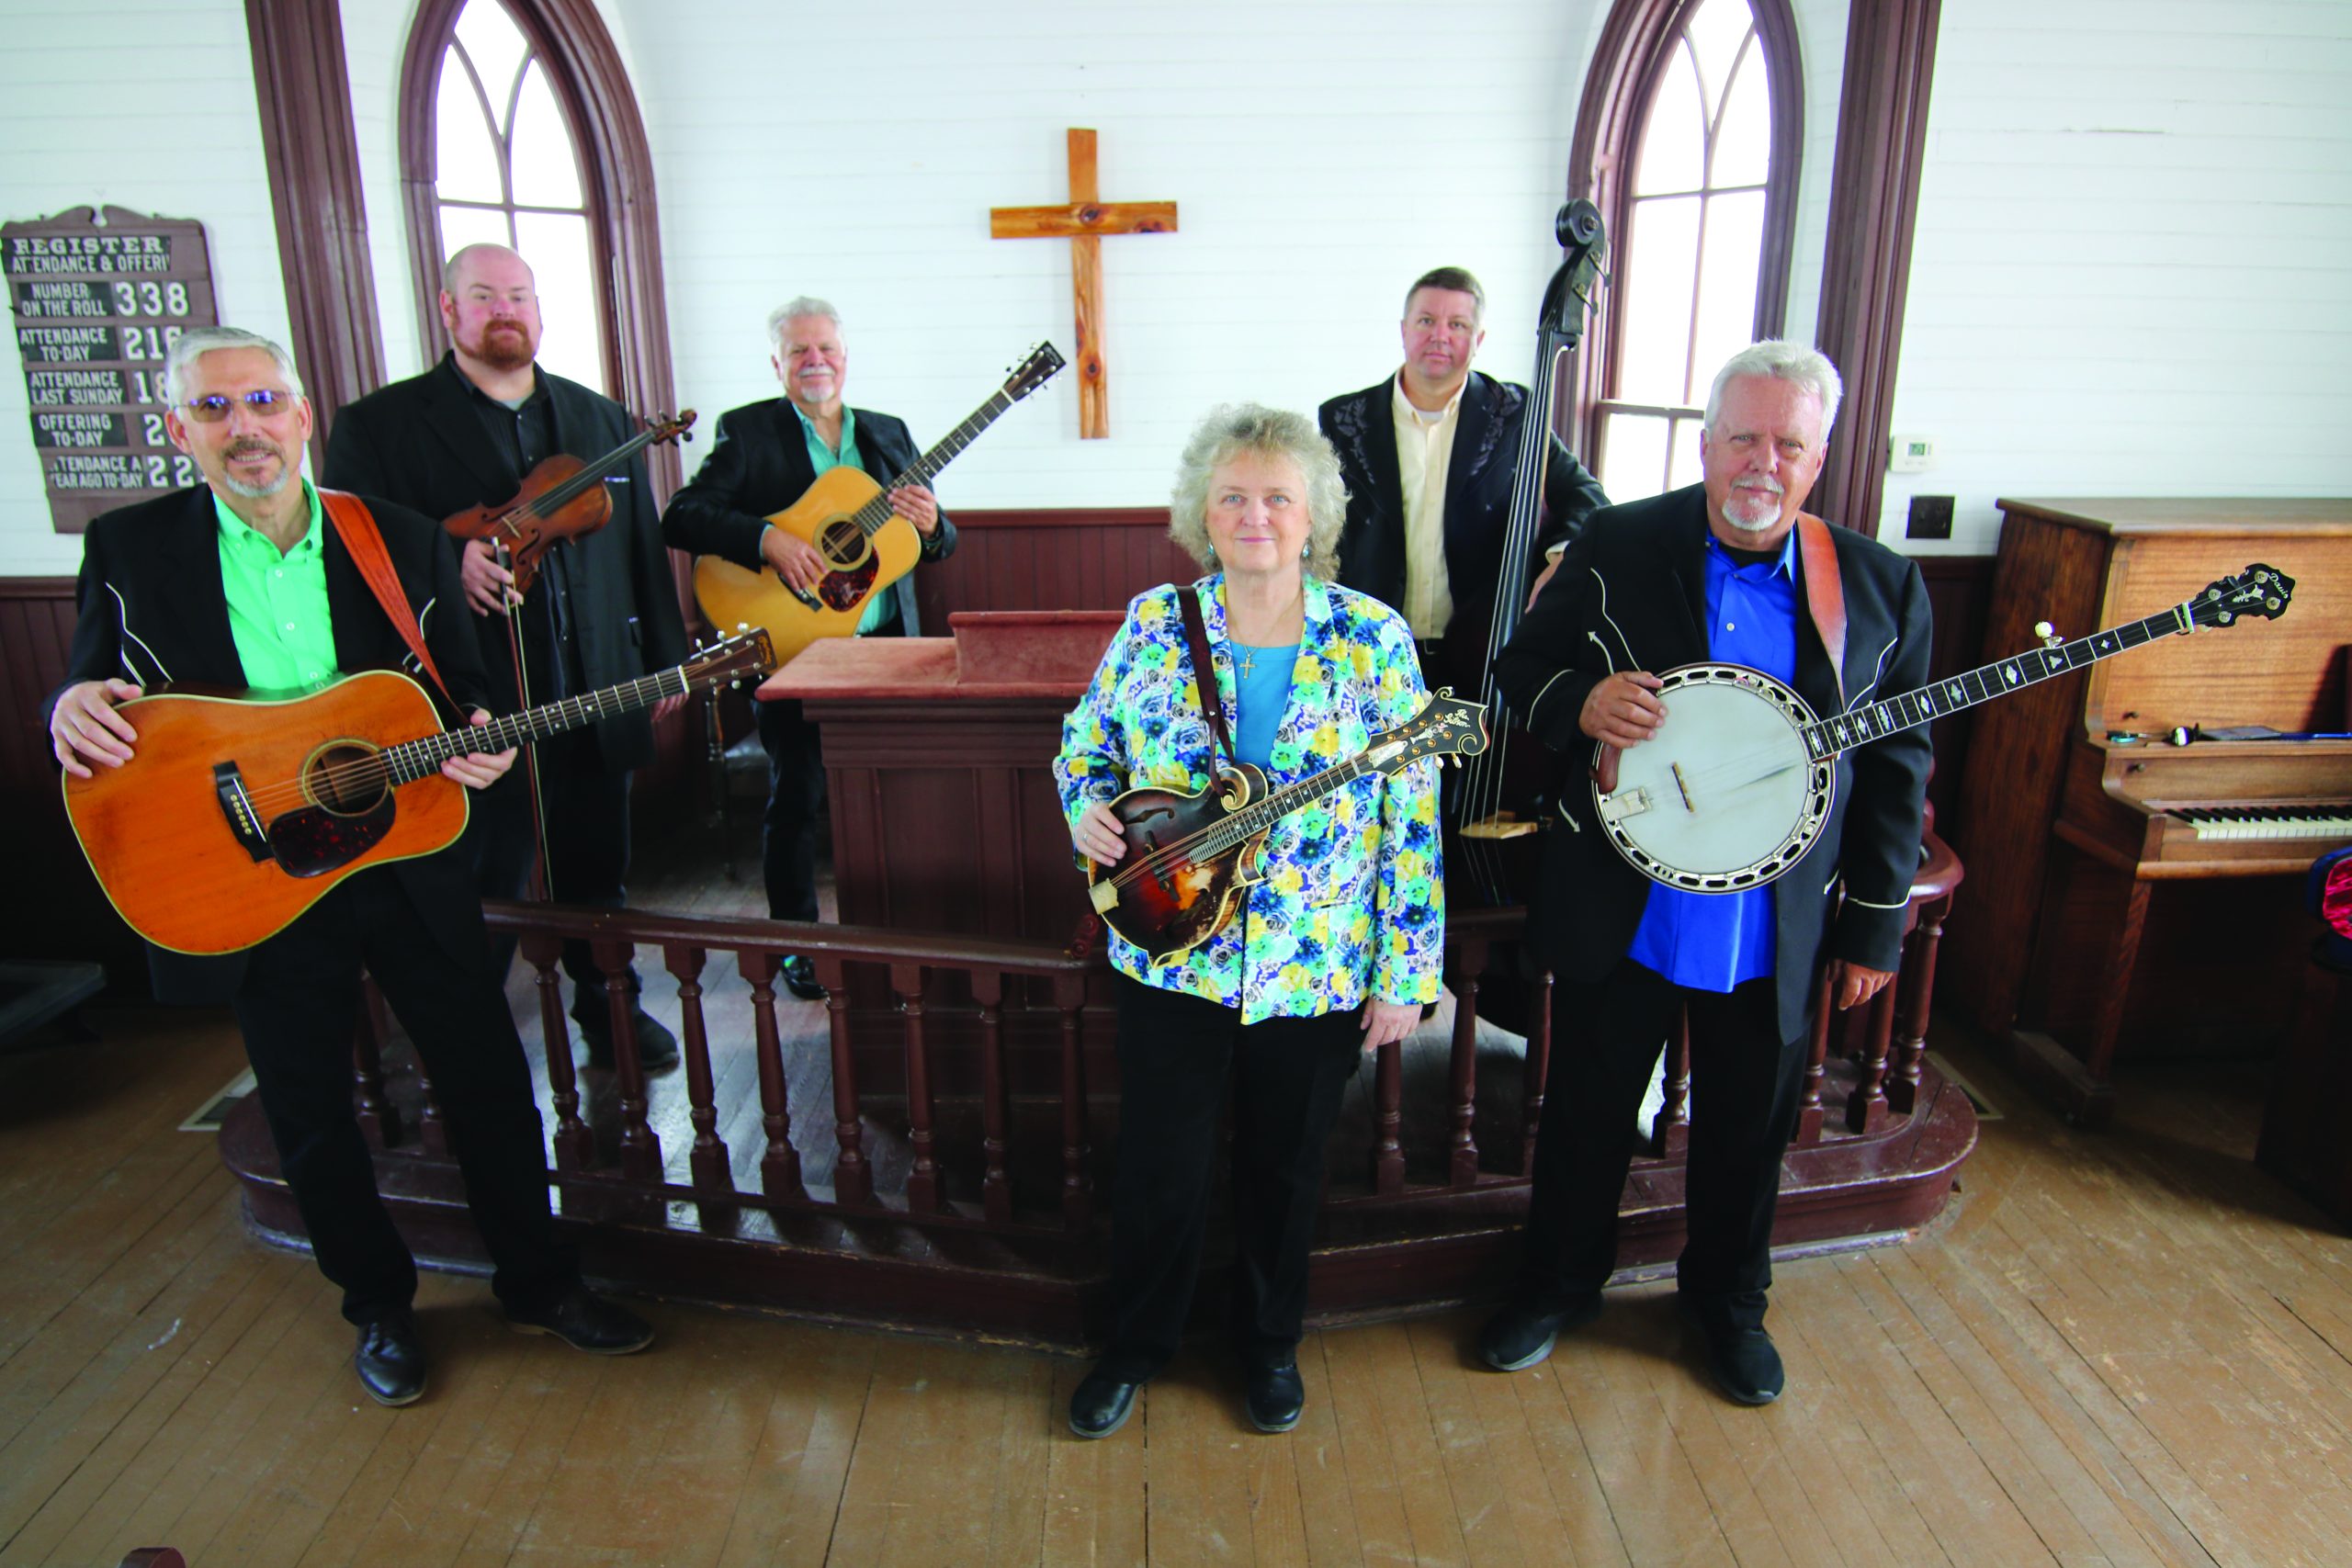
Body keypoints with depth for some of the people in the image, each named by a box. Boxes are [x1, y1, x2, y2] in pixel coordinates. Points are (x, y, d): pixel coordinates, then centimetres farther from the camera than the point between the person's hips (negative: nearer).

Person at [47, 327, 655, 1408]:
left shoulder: (403, 540, 2)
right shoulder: (130, 548, 0)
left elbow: (461, 683, 7)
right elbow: (93, 686, 4)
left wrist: (476, 741, -15)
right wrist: (73, 706, -20)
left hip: (407, 860, 1)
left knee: (488, 1076, 7)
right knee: (312, 1114, 12)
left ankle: (537, 1283, 28)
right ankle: (379, 1307, 35)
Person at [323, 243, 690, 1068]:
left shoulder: (603, 420, 14)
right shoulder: (379, 426, 0)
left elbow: (644, 550, 14)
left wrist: (665, 660, 11)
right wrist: (446, 562, -23)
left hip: (599, 701, 4)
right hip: (472, 711, -3)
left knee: (598, 874, 16)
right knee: (481, 896, 6)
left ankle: (610, 1006, 35)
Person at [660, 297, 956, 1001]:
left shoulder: (888, 435, 12)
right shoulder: (747, 431, 0)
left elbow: (937, 544, 12)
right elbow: (681, 518, -11)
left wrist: (930, 523, -11)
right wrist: (766, 539, -25)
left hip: (885, 648, 4)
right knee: (796, 799, 5)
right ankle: (799, 944, 19)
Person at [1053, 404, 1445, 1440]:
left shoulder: (1374, 638, -7)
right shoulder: (1155, 623, -3)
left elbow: (1411, 817, -6)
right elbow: (1083, 744, 9)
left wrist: (1406, 971, -7)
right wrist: (1089, 810, -14)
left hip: (1319, 972, 0)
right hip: (1169, 952, 1)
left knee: (1285, 1167, 17)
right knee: (1159, 1166, 11)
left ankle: (1269, 1341, 43)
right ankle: (1138, 1343, 38)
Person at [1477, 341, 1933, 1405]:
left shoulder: (1879, 588, -2)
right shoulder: (1615, 547, -6)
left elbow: (1895, 766, 3)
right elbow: (1520, 669, 1)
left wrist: (1875, 925, 4)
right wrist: (1579, 703, -23)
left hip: (1779, 933, 2)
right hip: (1621, 910, -1)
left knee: (1750, 1127, 18)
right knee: (1587, 1111, 14)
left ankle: (1727, 1298, 44)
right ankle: (1558, 1283, 39)